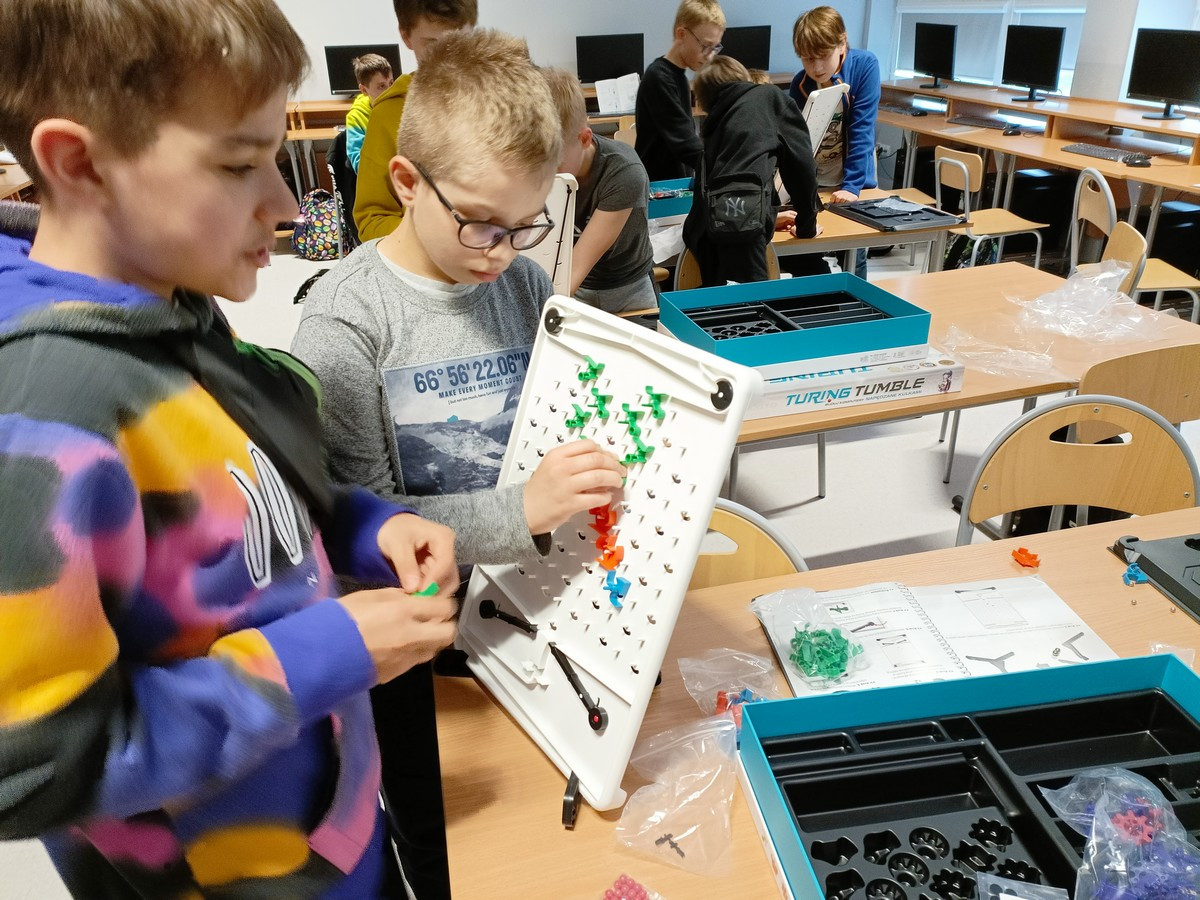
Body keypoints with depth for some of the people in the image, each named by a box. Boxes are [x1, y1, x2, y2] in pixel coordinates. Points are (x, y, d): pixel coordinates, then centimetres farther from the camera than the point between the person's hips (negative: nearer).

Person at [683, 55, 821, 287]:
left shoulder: (716, 120, 34)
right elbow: (800, 159, 19)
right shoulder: (769, 96, 22)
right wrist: (806, 224, 28)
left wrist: (769, 215, 52)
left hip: (705, 224, 5)